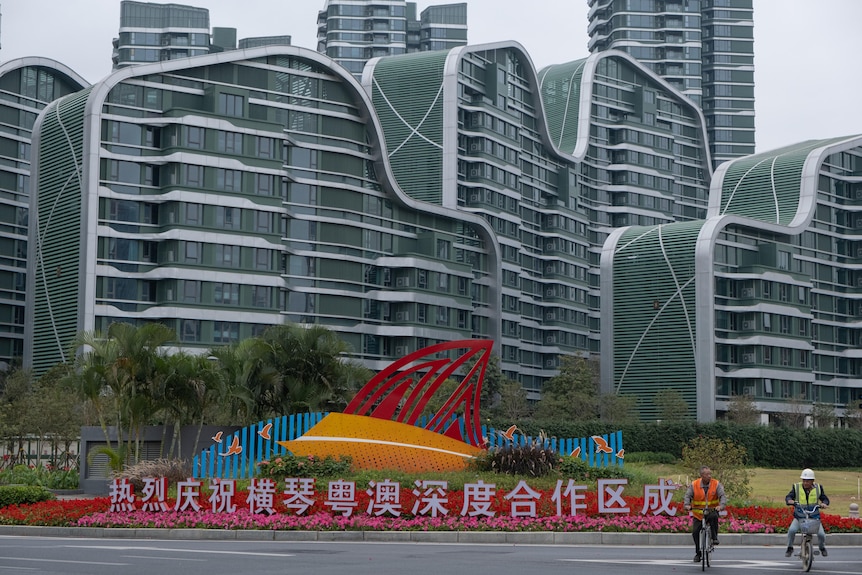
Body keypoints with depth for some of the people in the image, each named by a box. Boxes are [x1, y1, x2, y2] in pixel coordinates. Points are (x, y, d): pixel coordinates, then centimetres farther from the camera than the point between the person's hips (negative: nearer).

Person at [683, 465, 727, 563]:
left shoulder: (716, 484, -7)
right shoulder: (694, 485, -6)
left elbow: (723, 496, -14)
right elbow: (687, 496, -10)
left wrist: (721, 505, -34)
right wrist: (687, 505, -30)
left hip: (712, 510, -1)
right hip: (698, 513, 1)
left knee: (714, 517, -35)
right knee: (695, 532, -9)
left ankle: (714, 538, -18)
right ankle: (698, 553, 10)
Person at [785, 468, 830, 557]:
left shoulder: (818, 488, 0)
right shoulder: (796, 487, -5)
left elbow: (825, 499, 5)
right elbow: (788, 497, -12)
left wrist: (824, 503, -19)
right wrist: (790, 501, -36)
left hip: (814, 517, 1)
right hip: (799, 517, -1)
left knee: (821, 534, -13)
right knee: (791, 530, -25)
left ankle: (822, 548, 20)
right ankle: (789, 548, -1)